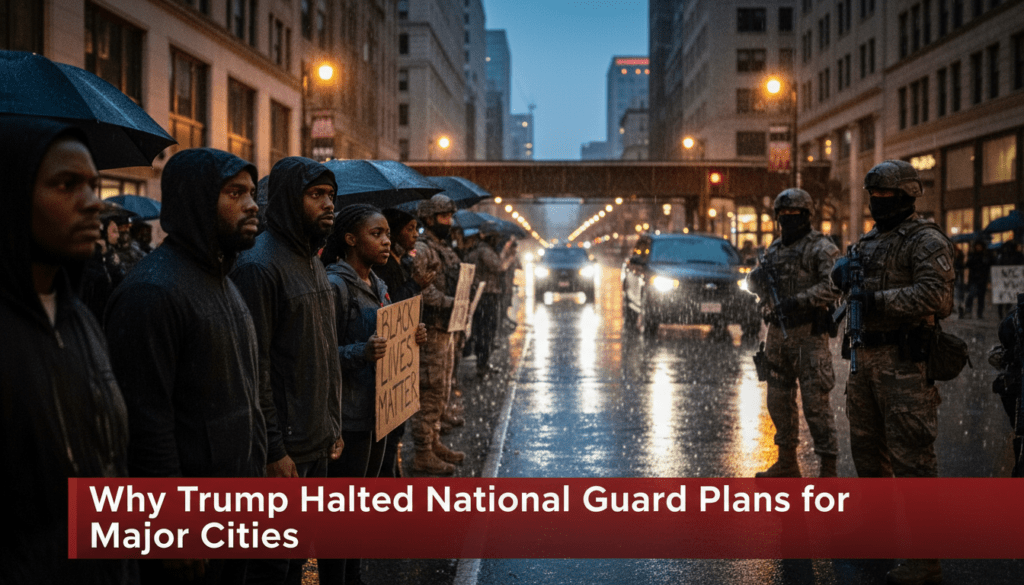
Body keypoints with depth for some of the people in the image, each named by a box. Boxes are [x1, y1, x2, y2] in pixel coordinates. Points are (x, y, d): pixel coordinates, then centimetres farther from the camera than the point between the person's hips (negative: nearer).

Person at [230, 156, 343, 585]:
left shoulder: (313, 262, 14)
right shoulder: (259, 266, -16)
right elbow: (253, 366, -20)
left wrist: (334, 426, 17)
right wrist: (273, 450, -20)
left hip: (318, 442, 9)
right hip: (284, 447, -9)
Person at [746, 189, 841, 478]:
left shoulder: (821, 247, -6)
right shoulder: (774, 249, 15)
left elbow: (833, 286, -18)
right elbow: (756, 280, 26)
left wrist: (799, 301, -23)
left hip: (808, 335, -7)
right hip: (778, 333, 7)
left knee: (815, 402, -8)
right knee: (779, 400, 11)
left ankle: (828, 468, -2)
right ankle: (787, 462, 23)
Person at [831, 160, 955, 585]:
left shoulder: (926, 240, -10)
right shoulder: (870, 240, 16)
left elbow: (935, 293, -21)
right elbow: (843, 268, 26)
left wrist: (879, 300, -25)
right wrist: (844, 272, 2)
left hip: (905, 361, -9)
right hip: (866, 356, 9)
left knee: (911, 455, -9)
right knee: (867, 448, 18)